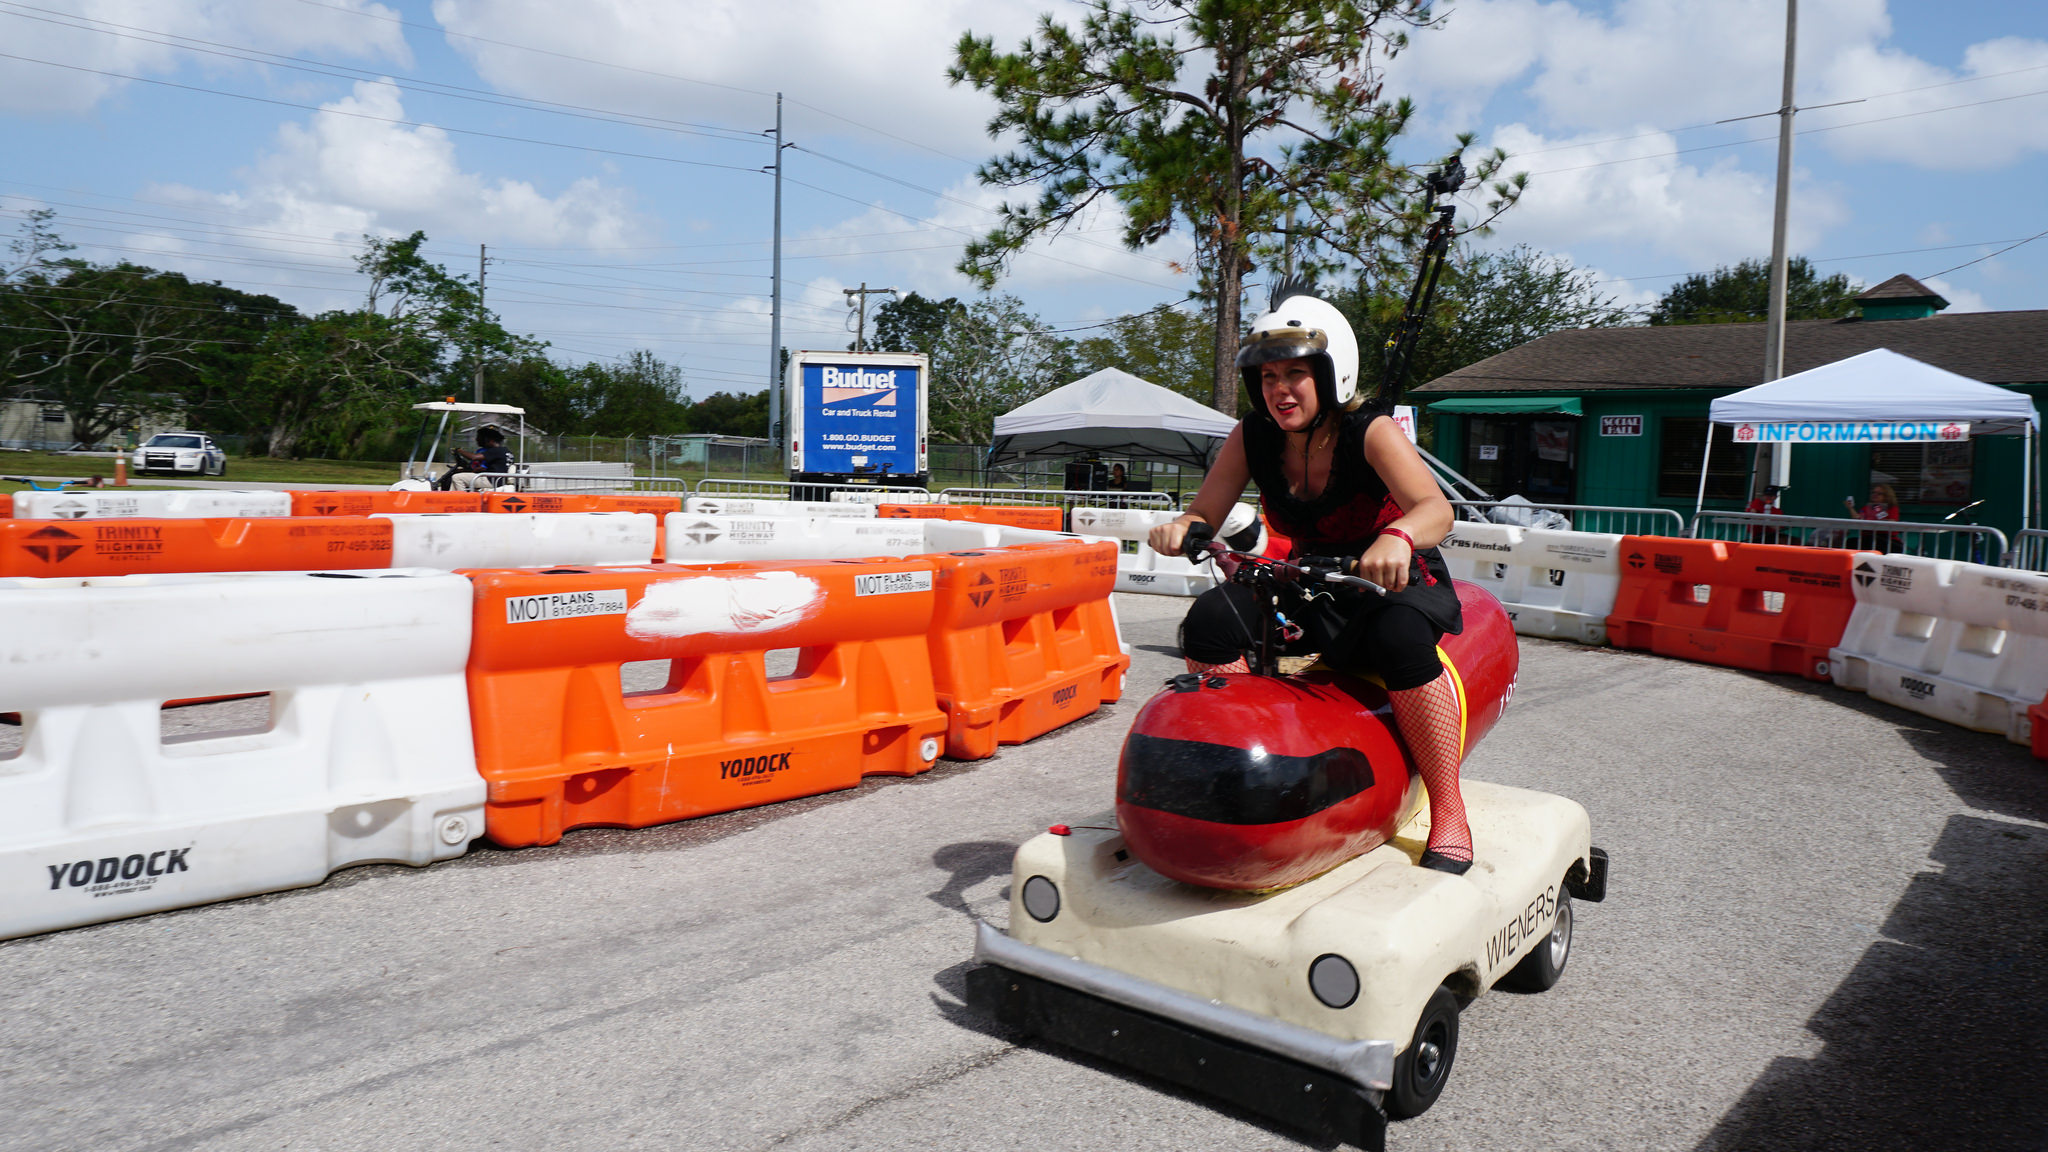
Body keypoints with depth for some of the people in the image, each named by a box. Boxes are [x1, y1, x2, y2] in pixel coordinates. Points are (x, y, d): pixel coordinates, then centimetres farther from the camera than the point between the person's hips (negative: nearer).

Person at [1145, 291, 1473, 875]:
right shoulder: (1252, 437, -4)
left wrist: (1397, 536, -56)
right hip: (1309, 584, 5)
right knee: (1211, 619, -20)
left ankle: (1449, 817, -25)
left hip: (1395, 583, -4)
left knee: (1399, 636, -38)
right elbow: (1206, 512, -3)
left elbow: (1435, 509, -32)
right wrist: (1181, 526, -29)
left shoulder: (1371, 432, -18)